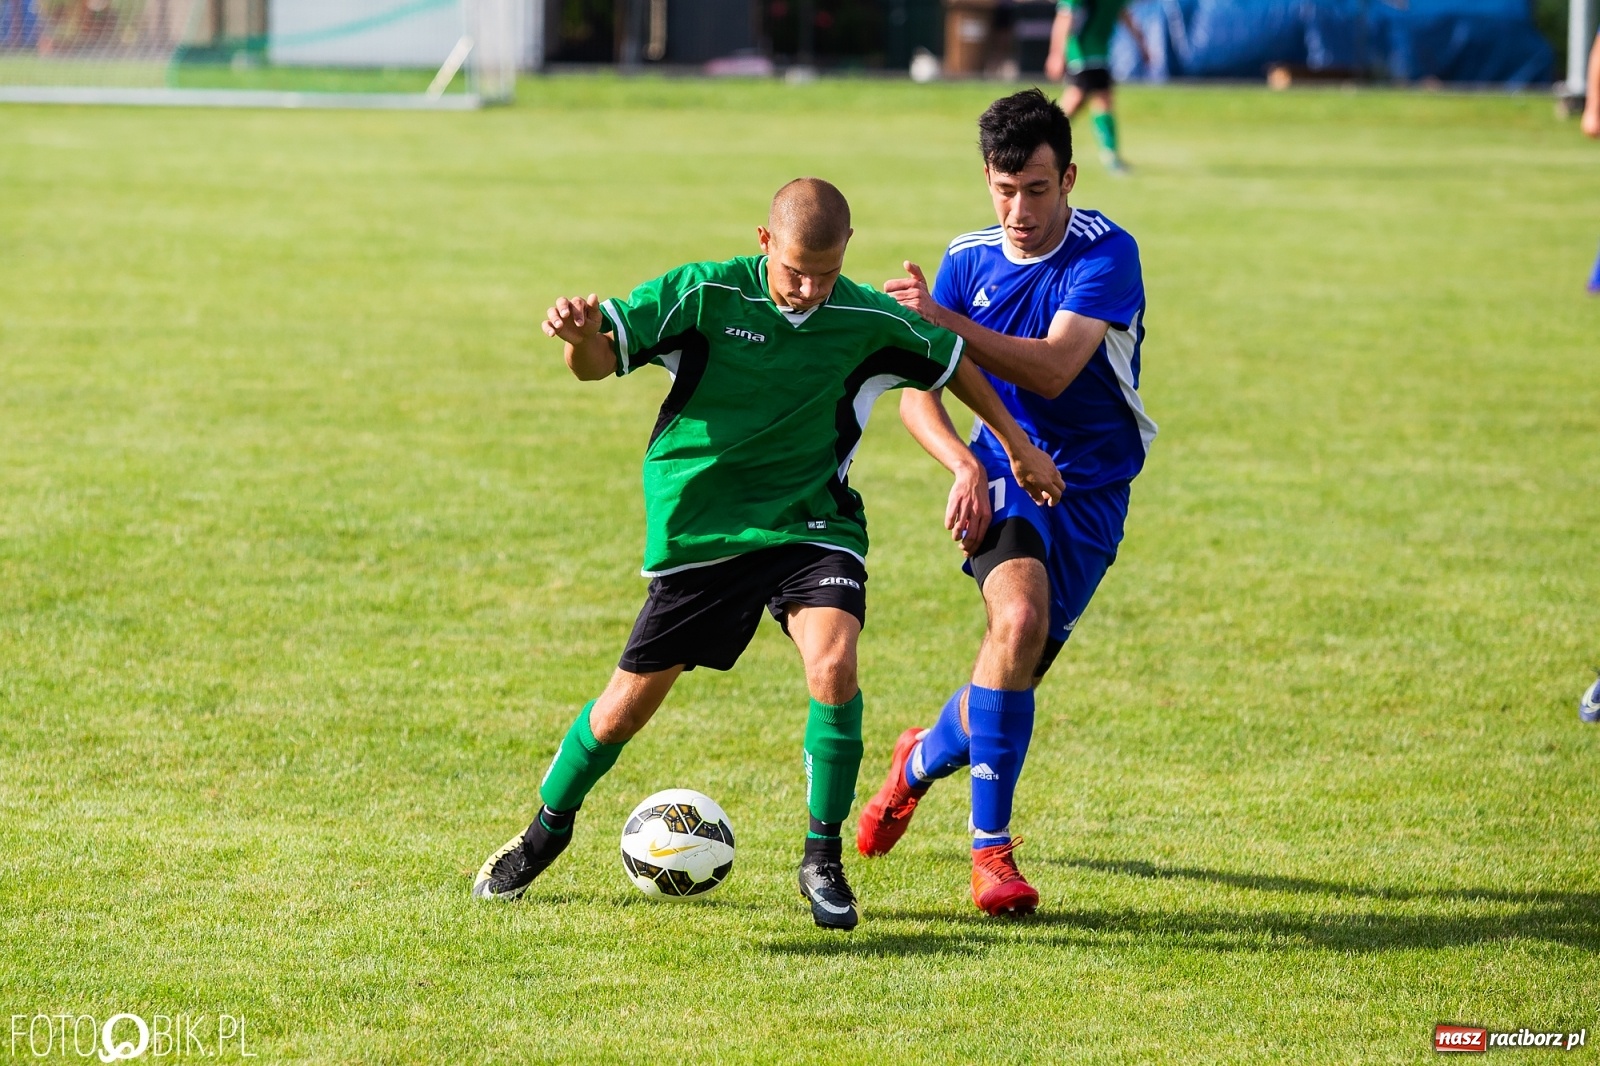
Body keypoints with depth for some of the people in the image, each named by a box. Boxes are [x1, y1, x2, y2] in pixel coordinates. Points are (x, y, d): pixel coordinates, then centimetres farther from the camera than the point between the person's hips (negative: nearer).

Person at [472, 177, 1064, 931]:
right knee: (630, 703, 5)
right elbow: (600, 359, -20)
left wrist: (1017, 445, 18)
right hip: (698, 529, -1)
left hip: (810, 523, 1)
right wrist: (581, 337, -44)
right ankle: (546, 831, 32)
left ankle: (823, 859, -8)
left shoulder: (868, 321, -9)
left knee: (833, 664, -25)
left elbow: (951, 360, 10)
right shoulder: (705, 295, -16)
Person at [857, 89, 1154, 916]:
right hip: (1005, 474, 1)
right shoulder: (969, 260, 0)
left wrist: (942, 319, -31)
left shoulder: (1107, 253, -13)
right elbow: (917, 389, 2)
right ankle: (990, 850, -21)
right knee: (1018, 619, -28)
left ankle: (925, 757, 38)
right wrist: (962, 463, -18)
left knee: (1015, 670, 0)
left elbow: (1054, 369, -25)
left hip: (1091, 489, 0)